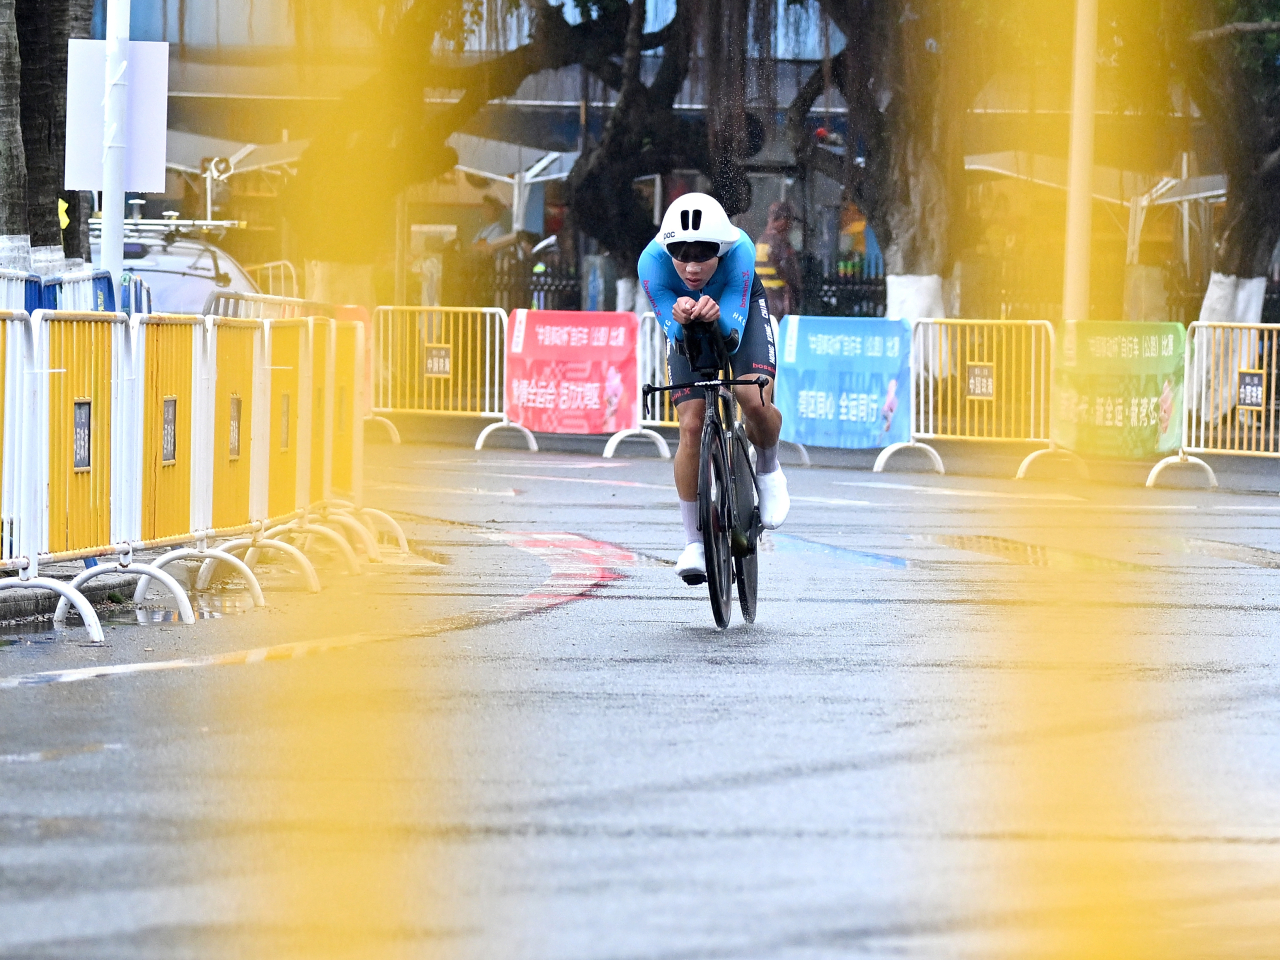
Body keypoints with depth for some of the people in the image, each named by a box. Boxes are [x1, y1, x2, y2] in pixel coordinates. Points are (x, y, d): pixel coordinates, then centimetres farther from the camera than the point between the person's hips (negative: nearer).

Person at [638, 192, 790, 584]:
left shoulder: (740, 251, -38)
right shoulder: (652, 262, -36)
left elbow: (733, 338, -37)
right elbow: (674, 334, -33)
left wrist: (716, 317, -59)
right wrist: (682, 320, -56)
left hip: (739, 310, -1)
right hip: (685, 325, 1)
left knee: (755, 402, -26)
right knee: (692, 427, -13)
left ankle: (767, 471, 8)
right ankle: (693, 542, -1)